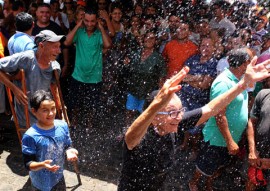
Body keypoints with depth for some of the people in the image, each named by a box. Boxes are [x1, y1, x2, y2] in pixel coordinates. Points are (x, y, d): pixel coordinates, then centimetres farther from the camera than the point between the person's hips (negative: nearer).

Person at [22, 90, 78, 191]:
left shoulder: (62, 126, -12)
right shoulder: (31, 136, -26)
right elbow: (28, 163, -20)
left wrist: (69, 151, -20)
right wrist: (42, 165, -38)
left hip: (59, 177, 4)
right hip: (41, 183, -4)